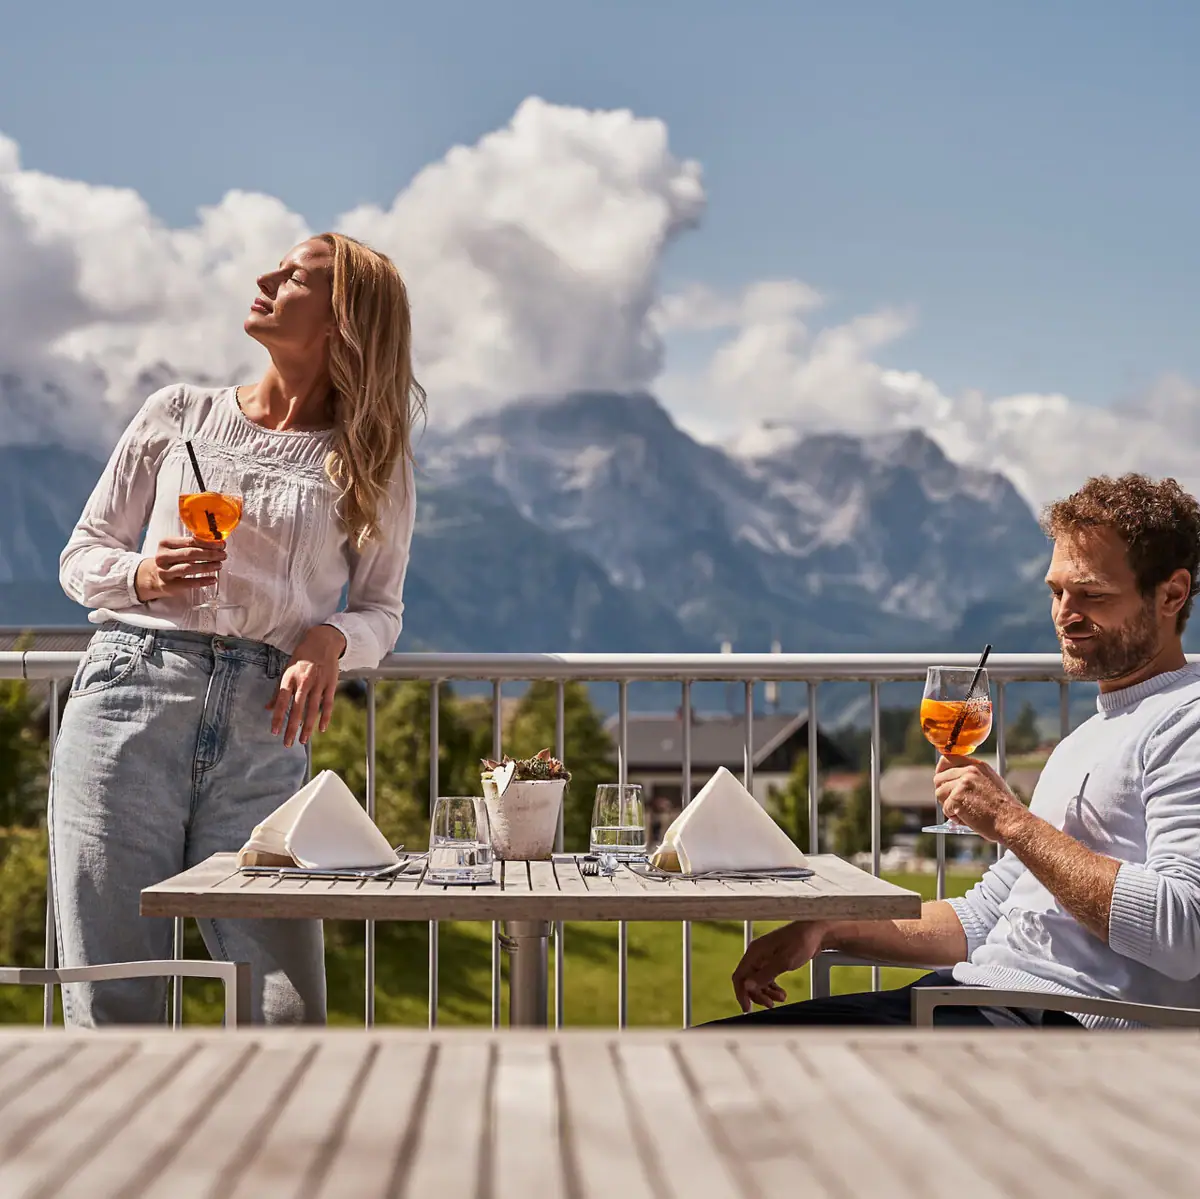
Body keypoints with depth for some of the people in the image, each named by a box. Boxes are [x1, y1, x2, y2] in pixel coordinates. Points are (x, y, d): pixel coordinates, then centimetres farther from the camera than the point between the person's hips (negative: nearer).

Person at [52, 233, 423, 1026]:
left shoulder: (374, 464, 11)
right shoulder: (180, 415, 14)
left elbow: (380, 609, 14)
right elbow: (81, 556, 16)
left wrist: (330, 639, -8)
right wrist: (143, 576, -6)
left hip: (264, 732, 0)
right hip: (133, 695, 0)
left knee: (289, 1014, -8)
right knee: (112, 1010, -3)